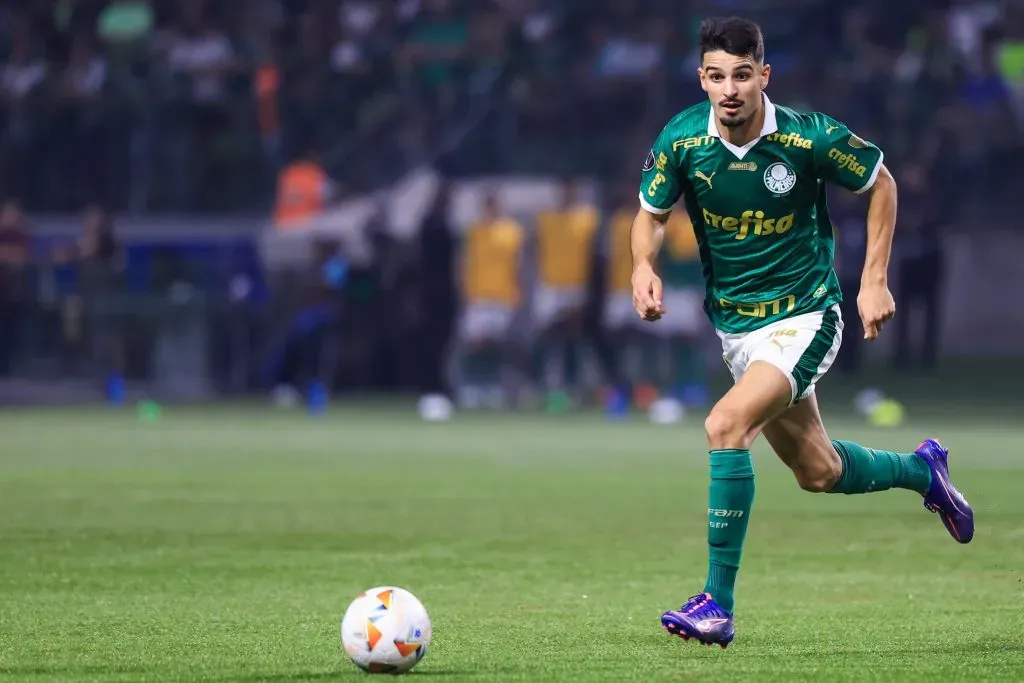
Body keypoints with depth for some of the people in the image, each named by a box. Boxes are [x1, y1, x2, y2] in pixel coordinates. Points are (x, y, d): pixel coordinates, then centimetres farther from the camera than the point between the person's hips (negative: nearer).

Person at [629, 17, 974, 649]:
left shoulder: (810, 137, -18)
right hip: (735, 324, 5)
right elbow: (652, 213, 5)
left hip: (805, 316, -5)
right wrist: (644, 265, -16)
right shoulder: (681, 141, -11)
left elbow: (881, 184, -1)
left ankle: (718, 604, -22)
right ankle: (922, 470, 48)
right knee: (818, 471, 15)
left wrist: (875, 280, -5)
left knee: (726, 426, -26)